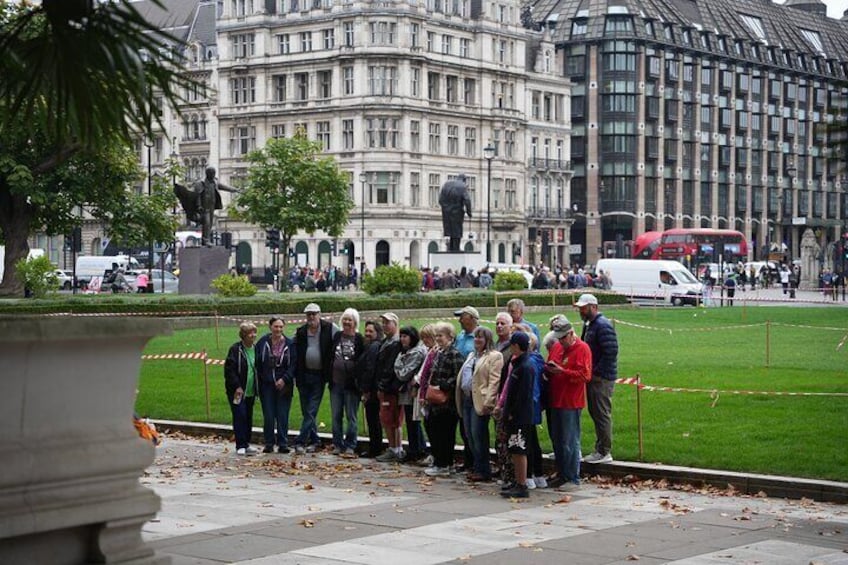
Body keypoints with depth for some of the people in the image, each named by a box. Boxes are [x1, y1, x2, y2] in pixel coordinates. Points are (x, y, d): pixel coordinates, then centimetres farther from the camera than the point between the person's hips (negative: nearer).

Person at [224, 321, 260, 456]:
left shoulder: (255, 349, 9)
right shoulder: (235, 349, -11)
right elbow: (229, 369, -14)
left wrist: (257, 388, 12)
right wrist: (237, 386, -19)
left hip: (250, 391, 7)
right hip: (237, 391, -6)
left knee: (248, 418, 10)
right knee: (240, 417, -10)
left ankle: (246, 445, 19)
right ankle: (240, 446, -8)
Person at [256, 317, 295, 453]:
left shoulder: (289, 344, -1)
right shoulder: (262, 343, 1)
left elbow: (293, 365, -1)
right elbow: (258, 363, 5)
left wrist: (284, 379, -12)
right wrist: (260, 380, -2)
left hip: (284, 385, 0)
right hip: (266, 385, 0)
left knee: (283, 415, -1)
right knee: (268, 416, 1)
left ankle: (283, 444, 6)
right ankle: (269, 444, 9)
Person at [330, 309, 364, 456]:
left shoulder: (359, 339, -4)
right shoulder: (337, 337, 9)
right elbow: (330, 357, 14)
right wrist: (329, 378, 8)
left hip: (351, 384, -5)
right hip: (336, 382, 5)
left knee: (351, 416, 0)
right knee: (336, 416, 8)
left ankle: (350, 446, 5)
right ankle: (338, 445, 16)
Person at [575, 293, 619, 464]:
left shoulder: (603, 326, -16)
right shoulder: (589, 324, 15)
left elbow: (611, 352, -23)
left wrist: (596, 371, -19)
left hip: (602, 378, -10)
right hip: (593, 377, 10)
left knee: (602, 414, -5)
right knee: (595, 413, 14)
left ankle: (604, 452, 1)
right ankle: (600, 449, 22)